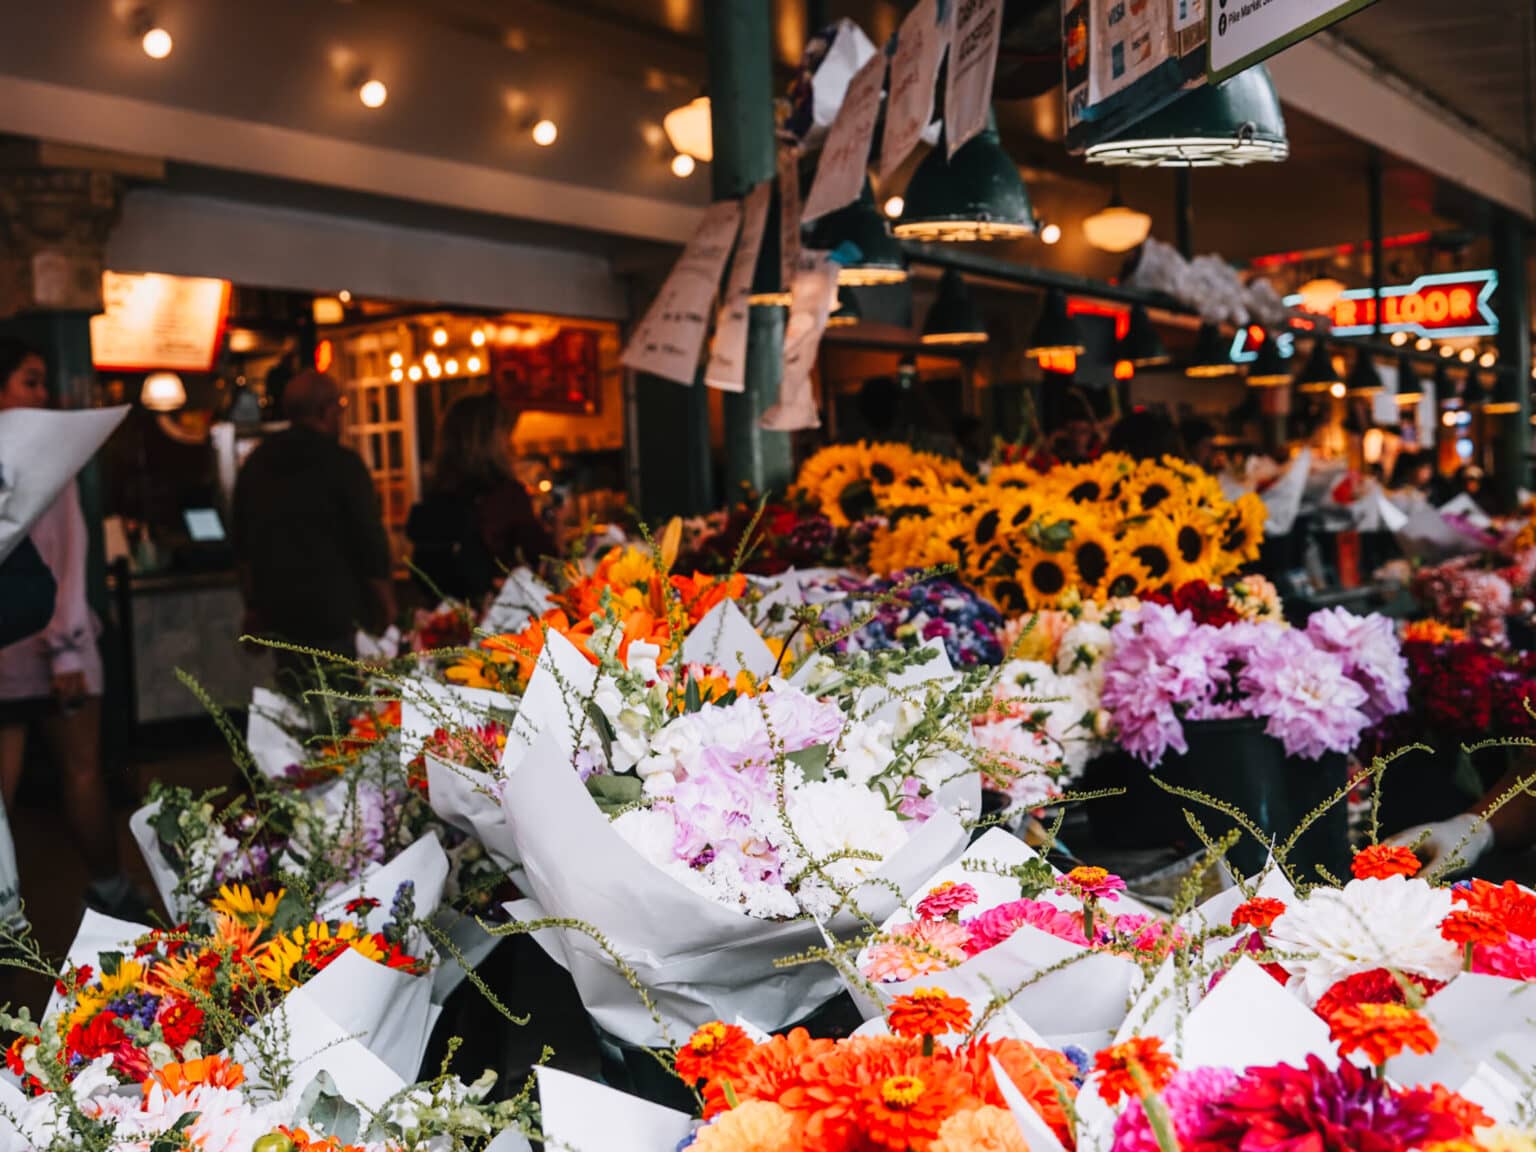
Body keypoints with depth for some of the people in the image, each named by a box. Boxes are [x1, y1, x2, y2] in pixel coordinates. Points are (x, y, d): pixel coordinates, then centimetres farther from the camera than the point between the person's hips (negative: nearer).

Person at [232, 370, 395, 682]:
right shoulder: (341, 463, -10)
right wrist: (386, 608, 2)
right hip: (334, 611, -6)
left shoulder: (256, 463, 10)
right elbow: (370, 542, -9)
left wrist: (254, 604, 27)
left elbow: (241, 547, 18)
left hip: (279, 610, 7)